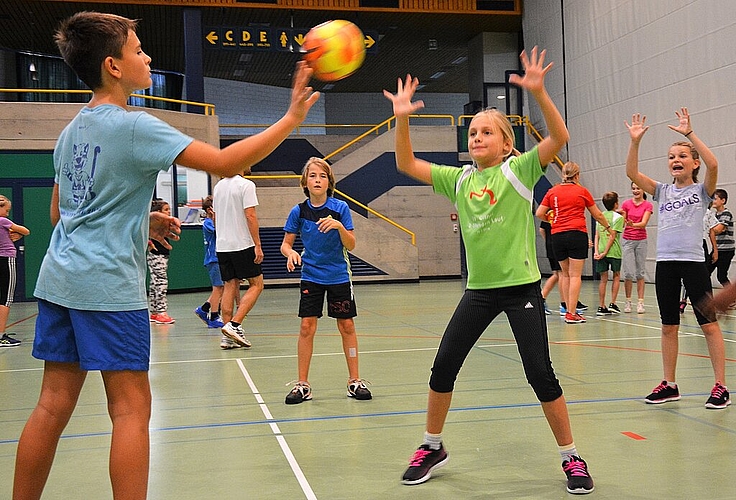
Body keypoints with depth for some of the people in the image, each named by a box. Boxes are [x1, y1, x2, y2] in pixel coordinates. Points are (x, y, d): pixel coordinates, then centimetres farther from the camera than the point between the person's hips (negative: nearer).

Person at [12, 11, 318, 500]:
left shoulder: (71, 130, 14)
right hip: (108, 283, -8)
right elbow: (225, 163, -17)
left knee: (53, 405, 12)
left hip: (61, 277, 8)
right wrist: (291, 119, -10)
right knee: (131, 409, -1)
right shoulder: (134, 126, -12)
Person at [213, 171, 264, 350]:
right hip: (243, 244, -7)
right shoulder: (246, 185, -8)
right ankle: (234, 325, -10)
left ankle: (227, 337, 7)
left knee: (230, 286, 8)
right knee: (256, 284, 3)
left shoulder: (218, 186, 13)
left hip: (222, 246, 7)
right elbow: (250, 216, -15)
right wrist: (258, 245, -14)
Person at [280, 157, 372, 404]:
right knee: (307, 327, -4)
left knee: (347, 326, 4)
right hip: (311, 277, 0)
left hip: (338, 276, 0)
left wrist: (339, 226, -26)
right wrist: (290, 253, -21)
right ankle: (302, 384, 6)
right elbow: (285, 244, 2)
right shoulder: (299, 211, -5)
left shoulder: (340, 208, -8)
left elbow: (351, 245, -8)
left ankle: (355, 380, 16)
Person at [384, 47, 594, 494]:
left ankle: (572, 458, 15)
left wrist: (538, 92, -32)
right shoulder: (459, 179, 6)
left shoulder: (519, 170, -5)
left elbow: (559, 138, -19)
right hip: (479, 289, 4)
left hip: (522, 286, -4)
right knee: (443, 367, 4)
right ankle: (433, 447, 24)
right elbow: (407, 165, 4)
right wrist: (402, 119, -9)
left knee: (540, 373, -3)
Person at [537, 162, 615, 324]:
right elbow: (597, 215, 13)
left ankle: (569, 309, 17)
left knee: (565, 273, 15)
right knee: (575, 275, -3)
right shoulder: (582, 191, 3)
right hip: (577, 234, -3)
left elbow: (539, 213, 4)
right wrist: (609, 228, 29)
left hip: (557, 236, 3)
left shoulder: (552, 191, 8)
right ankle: (571, 313, -7)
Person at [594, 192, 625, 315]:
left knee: (603, 279, 8)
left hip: (601, 251, 4)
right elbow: (612, 236, -11)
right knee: (616, 276, 14)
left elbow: (597, 235, 4)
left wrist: (597, 251, -1)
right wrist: (605, 252, -11)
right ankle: (612, 304, 9)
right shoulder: (618, 217, -5)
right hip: (614, 251, -4)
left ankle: (601, 307, 7)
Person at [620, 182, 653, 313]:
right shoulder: (626, 204, 2)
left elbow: (644, 223, -12)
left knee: (640, 272, 2)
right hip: (627, 240, 0)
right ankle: (628, 302, 5)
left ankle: (640, 302, 6)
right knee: (628, 272, -4)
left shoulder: (648, 205, 0)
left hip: (641, 240, 0)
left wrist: (633, 224, -29)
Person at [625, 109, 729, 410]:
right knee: (668, 327, 10)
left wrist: (689, 133, -19)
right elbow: (632, 173, 0)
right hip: (665, 263, 4)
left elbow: (713, 165, -18)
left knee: (709, 324, -1)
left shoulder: (701, 191, 2)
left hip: (693, 262, -4)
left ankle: (720, 387, 5)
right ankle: (669, 385, 19)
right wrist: (635, 141, -10)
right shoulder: (663, 191, 11)